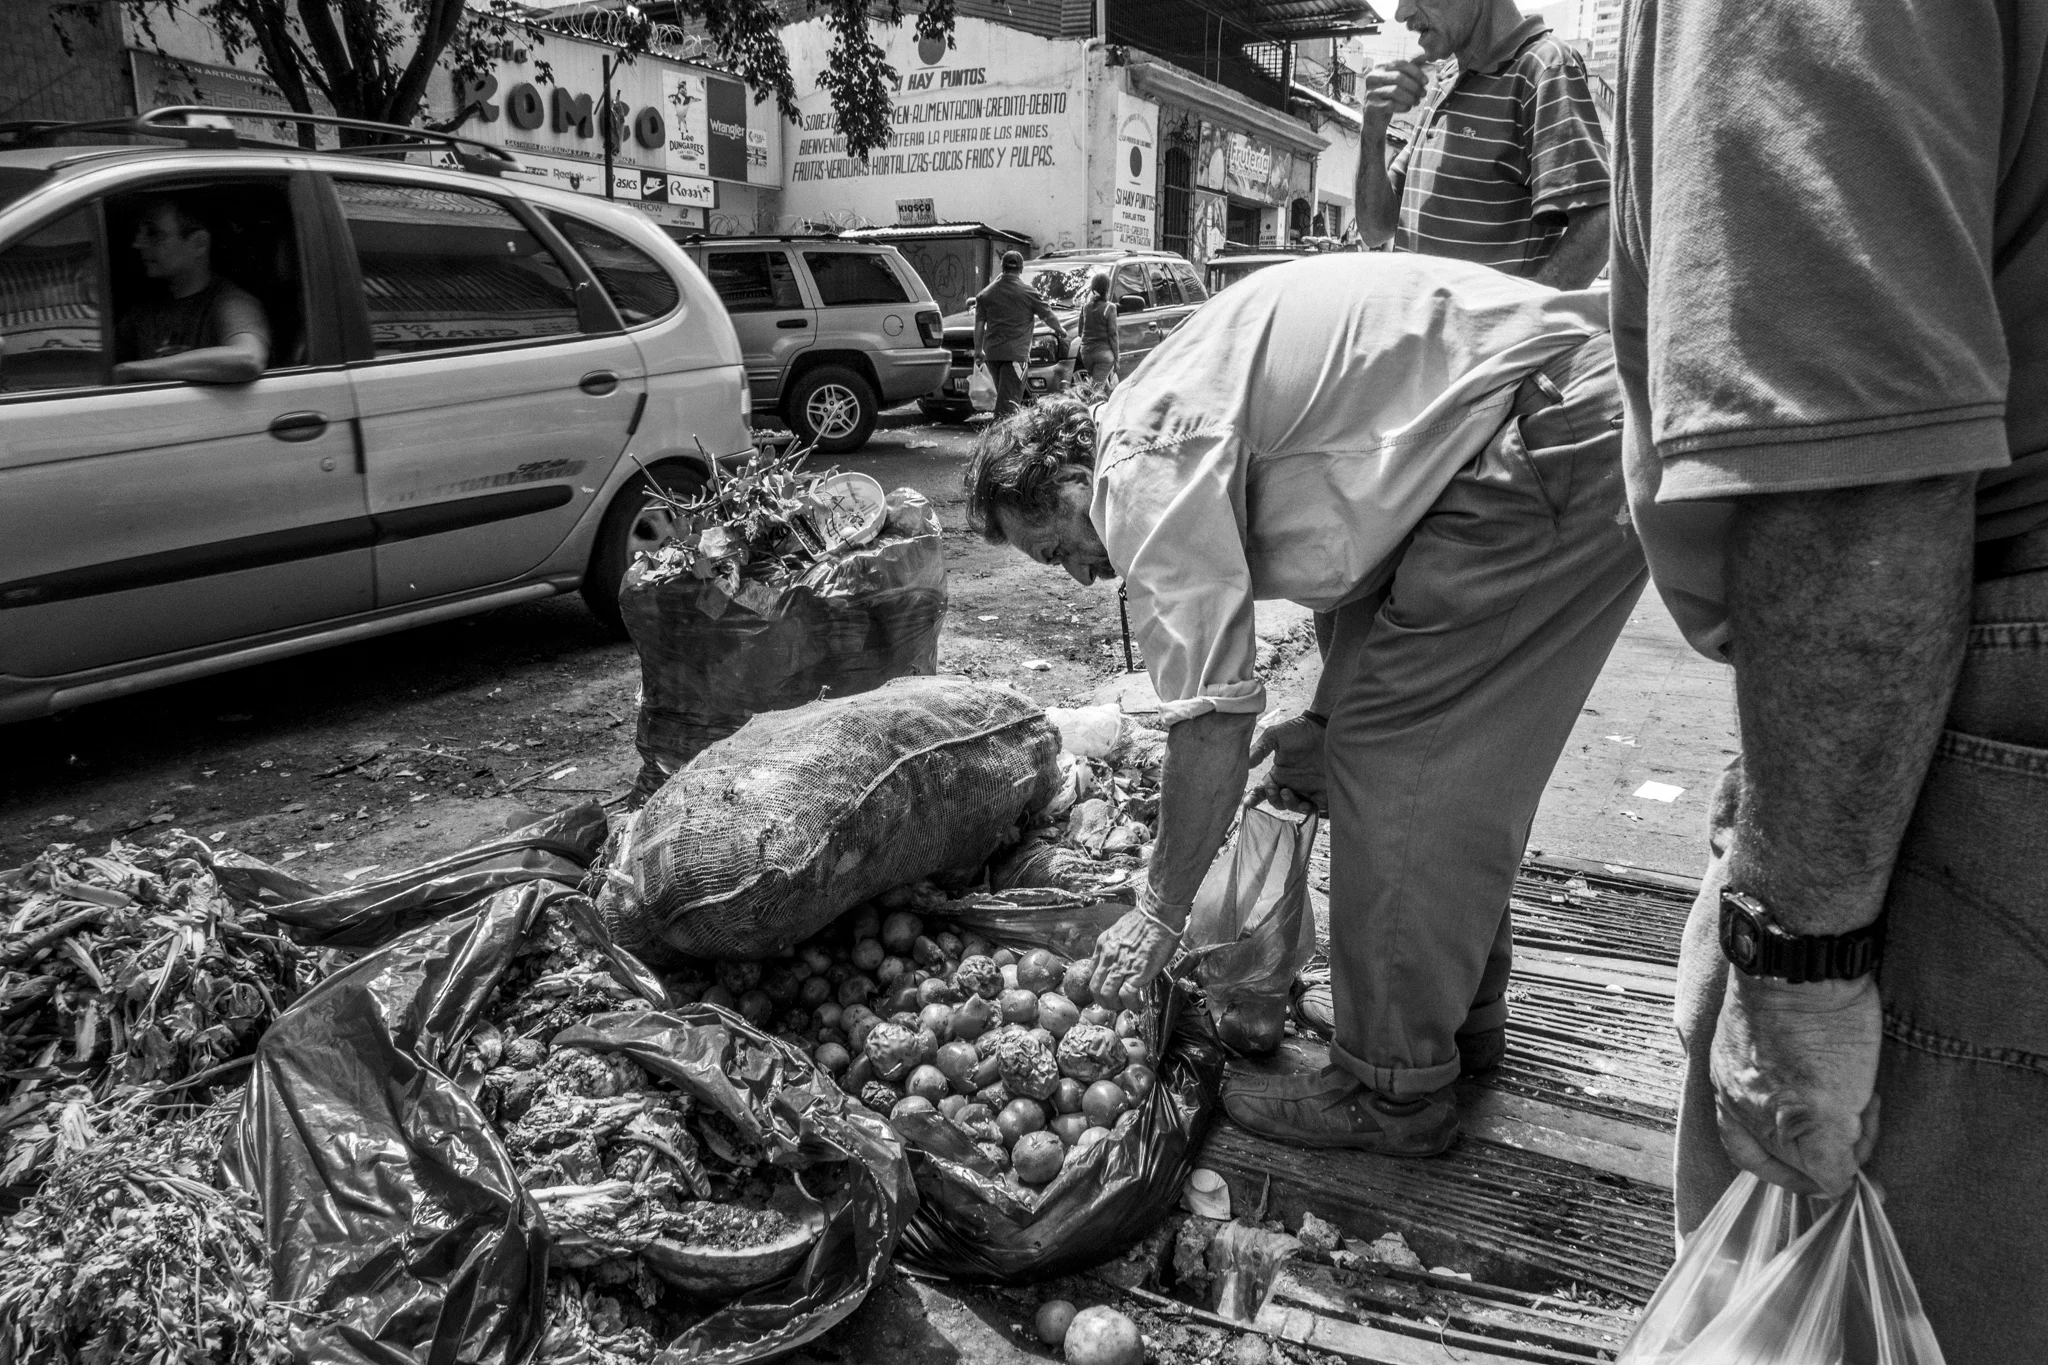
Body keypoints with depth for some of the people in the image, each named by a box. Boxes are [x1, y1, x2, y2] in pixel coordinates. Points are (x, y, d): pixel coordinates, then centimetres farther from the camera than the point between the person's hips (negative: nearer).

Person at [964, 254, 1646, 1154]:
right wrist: (1326, 719, 15)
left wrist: (1158, 912, -3)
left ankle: (1394, 1089, 4)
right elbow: (1371, 540, 25)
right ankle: (1462, 1013, 31)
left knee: (1395, 748, -7)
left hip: (1552, 431, -10)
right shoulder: (1181, 417, 18)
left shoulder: (1142, 466, -13)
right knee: (1447, 741, 17)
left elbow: (1211, 716, -14)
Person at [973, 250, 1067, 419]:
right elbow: (1048, 316, 8)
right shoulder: (1028, 292, -2)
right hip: (1016, 353, -4)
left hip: (991, 353, 5)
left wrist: (978, 349, 19)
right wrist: (1060, 331, 26)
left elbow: (979, 324, 10)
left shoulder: (985, 294, 9)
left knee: (1004, 394, 17)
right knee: (1009, 399, -8)